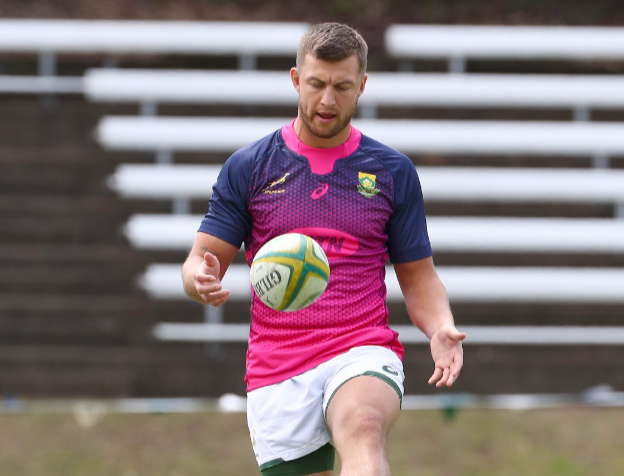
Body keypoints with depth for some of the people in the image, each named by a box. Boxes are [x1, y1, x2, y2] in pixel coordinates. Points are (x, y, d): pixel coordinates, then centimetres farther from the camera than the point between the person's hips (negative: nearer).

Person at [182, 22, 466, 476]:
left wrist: (441, 328, -7)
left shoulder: (393, 171, 9)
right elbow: (201, 260, 8)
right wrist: (202, 281, -17)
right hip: (276, 369, 2)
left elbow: (418, 277, 14)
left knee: (363, 430, -34)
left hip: (363, 352, -2)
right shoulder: (249, 167, 8)